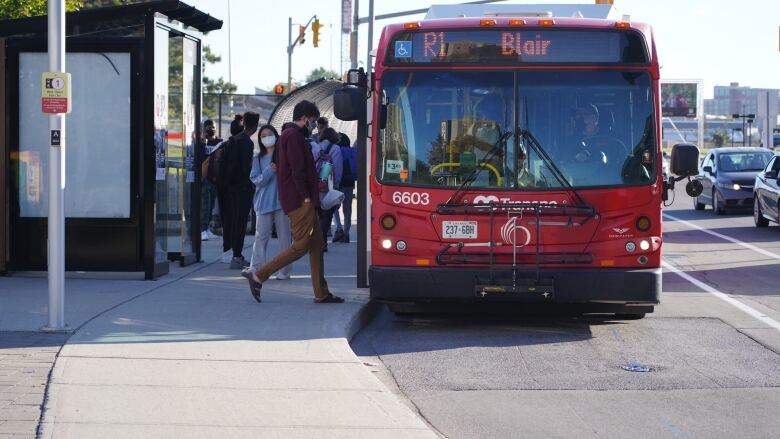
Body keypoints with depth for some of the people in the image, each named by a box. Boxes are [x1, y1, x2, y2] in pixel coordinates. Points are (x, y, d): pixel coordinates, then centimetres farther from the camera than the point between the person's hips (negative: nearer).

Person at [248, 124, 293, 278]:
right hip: (264, 202, 1)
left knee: (284, 236, 2)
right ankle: (256, 269, -3)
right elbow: (255, 180, -1)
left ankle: (284, 270, 8)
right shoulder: (258, 159, 9)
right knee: (261, 236, -4)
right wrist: (270, 171, -14)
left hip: (282, 201, -1)